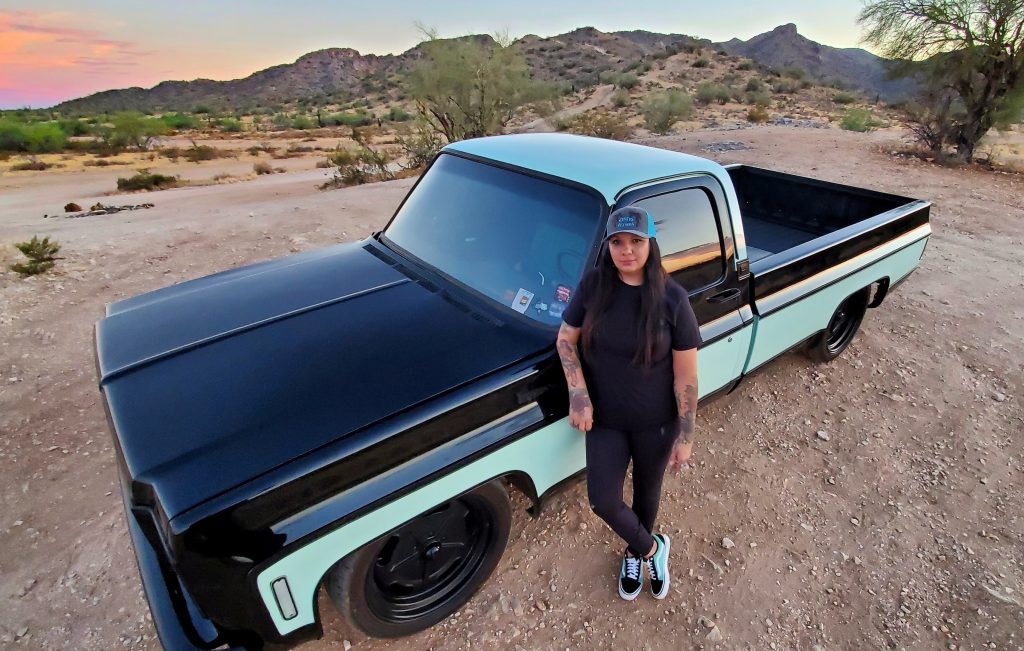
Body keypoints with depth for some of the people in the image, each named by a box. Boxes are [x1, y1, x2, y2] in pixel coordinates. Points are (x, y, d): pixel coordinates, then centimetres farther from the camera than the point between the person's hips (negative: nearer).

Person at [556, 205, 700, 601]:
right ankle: (651, 549, 35)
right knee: (603, 501, 3)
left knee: (647, 491, 19)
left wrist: (686, 436, -10)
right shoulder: (593, 285, -12)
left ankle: (636, 552, 52)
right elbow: (566, 339, -3)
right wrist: (579, 396, -15)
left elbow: (686, 375, -13)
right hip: (605, 418, 2)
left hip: (656, 422, -1)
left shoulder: (672, 299, -18)